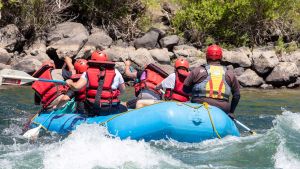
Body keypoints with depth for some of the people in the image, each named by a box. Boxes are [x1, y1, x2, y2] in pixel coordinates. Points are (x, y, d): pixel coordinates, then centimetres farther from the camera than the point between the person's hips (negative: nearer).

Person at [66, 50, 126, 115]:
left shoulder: (88, 72, 3)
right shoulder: (115, 72, 5)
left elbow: (76, 87, -7)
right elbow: (122, 91, 13)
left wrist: (70, 82, 14)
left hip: (92, 110, 1)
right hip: (110, 109, -1)